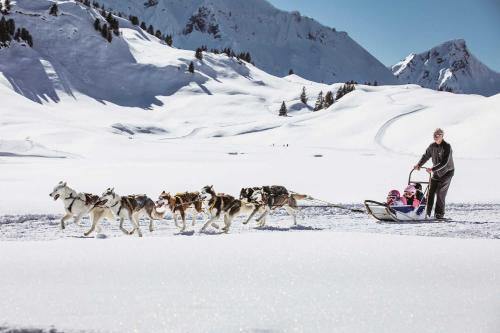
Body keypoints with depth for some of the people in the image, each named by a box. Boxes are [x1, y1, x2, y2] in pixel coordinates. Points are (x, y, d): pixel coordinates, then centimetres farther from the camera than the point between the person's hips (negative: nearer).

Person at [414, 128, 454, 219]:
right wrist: (419, 164, -6)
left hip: (447, 172, -6)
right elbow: (426, 156, 11)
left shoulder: (447, 147, -20)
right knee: (431, 191, -1)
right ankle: (427, 212, 2)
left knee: (440, 193, -9)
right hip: (436, 173, 6)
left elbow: (444, 163, -28)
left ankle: (439, 214, -2)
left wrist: (433, 169, -35)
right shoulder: (432, 146, 0)